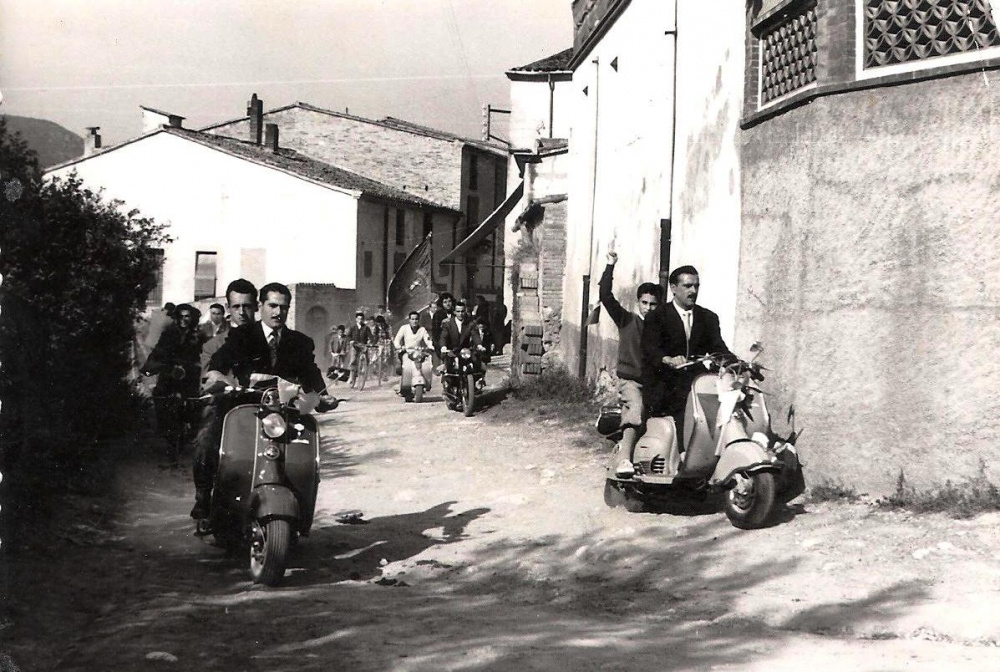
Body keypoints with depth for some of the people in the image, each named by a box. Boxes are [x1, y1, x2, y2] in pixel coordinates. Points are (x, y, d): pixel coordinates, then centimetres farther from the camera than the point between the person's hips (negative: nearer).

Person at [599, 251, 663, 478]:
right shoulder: (627, 320, 4)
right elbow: (605, 296, -6)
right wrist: (610, 266, -11)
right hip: (630, 380, -5)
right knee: (636, 410, -26)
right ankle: (625, 460, -38)